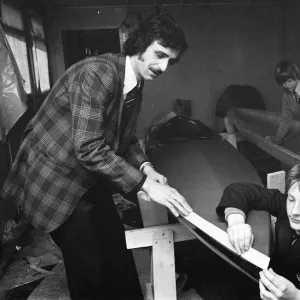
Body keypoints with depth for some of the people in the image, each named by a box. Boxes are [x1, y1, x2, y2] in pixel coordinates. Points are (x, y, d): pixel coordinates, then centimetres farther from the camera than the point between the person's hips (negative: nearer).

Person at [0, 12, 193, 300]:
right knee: (90, 265, 0)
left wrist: (145, 167, -9)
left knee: (117, 251, 13)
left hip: (91, 180, 8)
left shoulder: (135, 85, 2)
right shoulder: (97, 73, -26)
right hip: (57, 181, -8)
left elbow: (126, 138, 10)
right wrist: (145, 185, -28)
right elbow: (89, 149, -31)